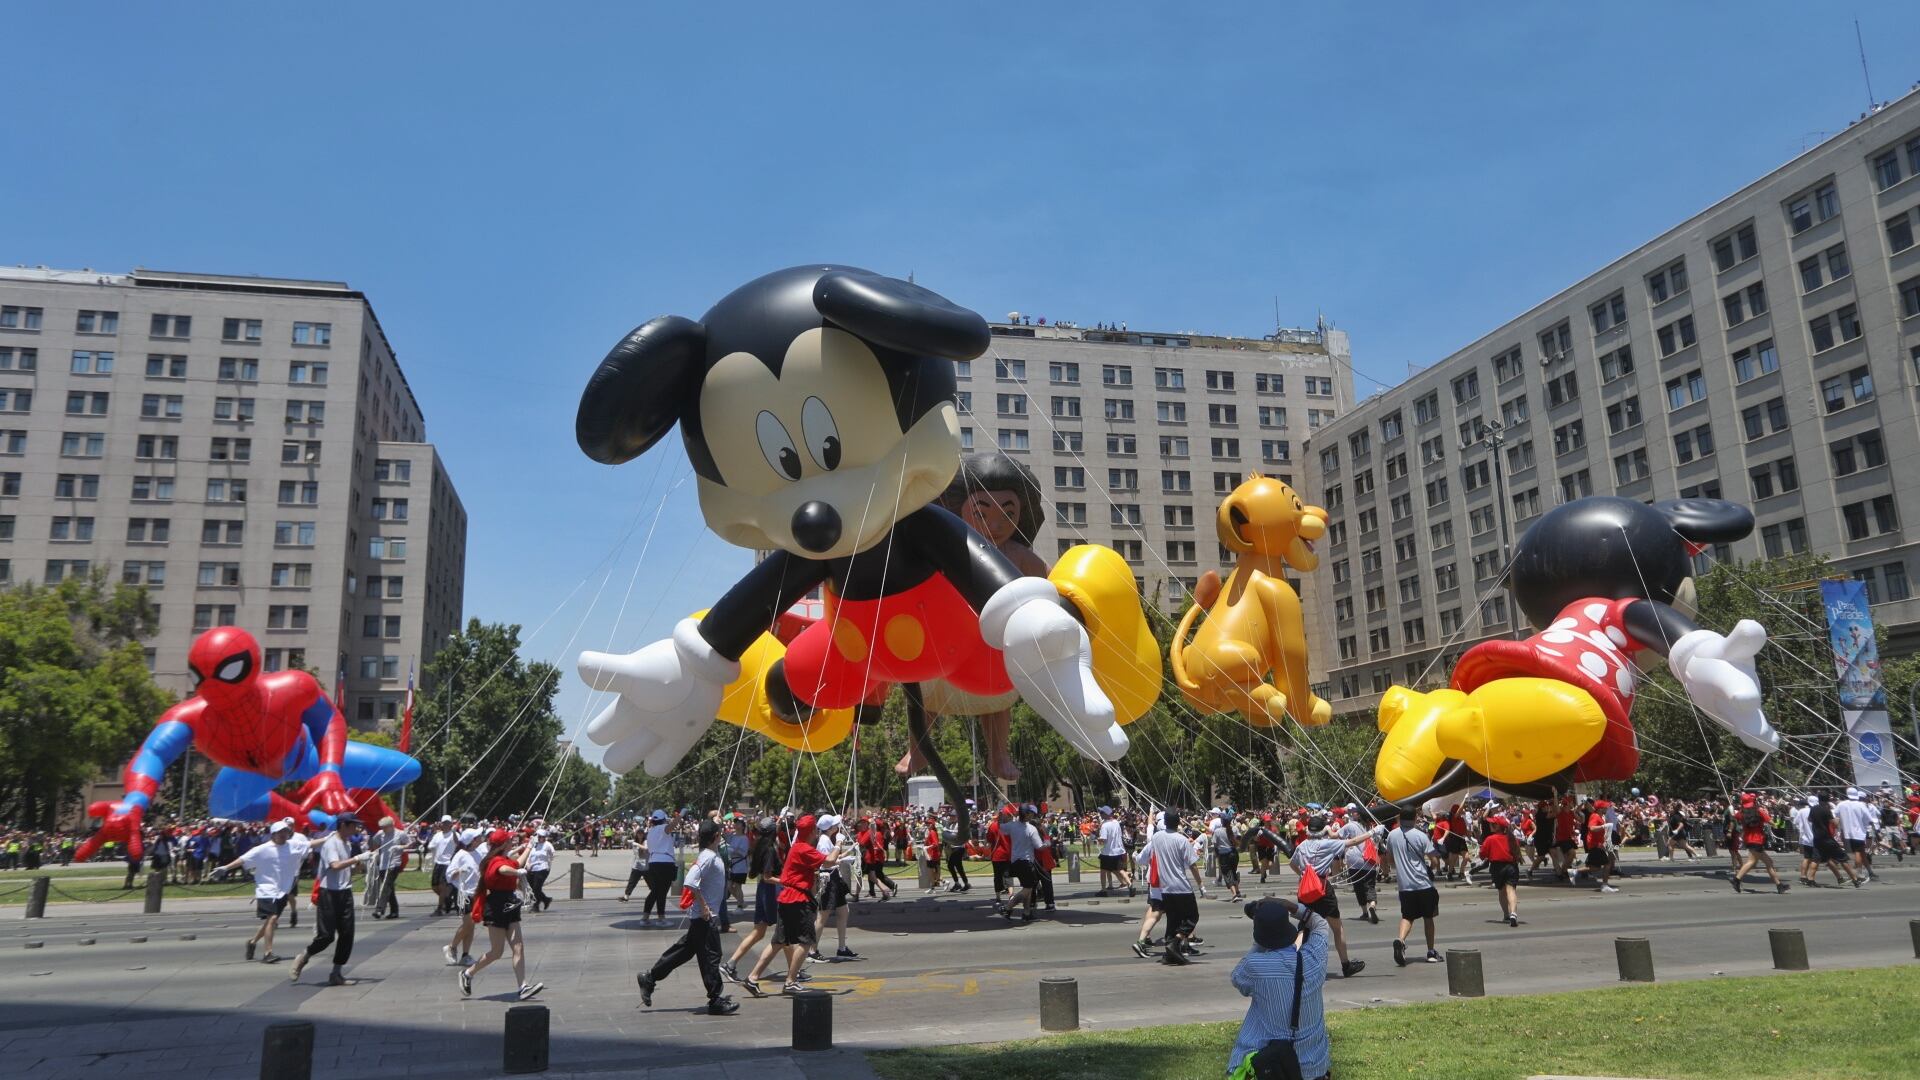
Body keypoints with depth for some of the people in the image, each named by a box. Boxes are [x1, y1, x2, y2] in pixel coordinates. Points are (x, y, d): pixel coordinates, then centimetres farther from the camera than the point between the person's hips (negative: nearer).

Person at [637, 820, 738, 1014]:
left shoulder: (715, 855, 10)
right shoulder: (708, 857, -19)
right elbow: (690, 882, -29)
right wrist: (704, 906, -23)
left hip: (704, 916, 10)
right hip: (706, 917, -10)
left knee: (684, 950, 17)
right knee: (710, 956, -2)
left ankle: (649, 978, 25)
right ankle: (716, 1001, 5)